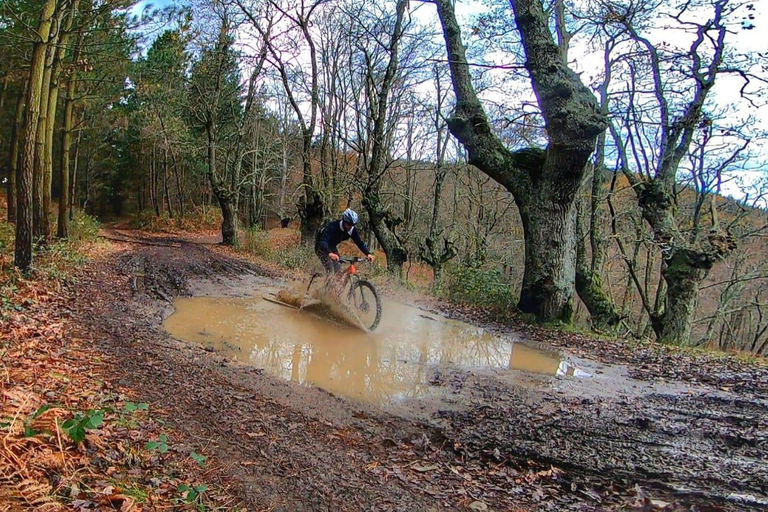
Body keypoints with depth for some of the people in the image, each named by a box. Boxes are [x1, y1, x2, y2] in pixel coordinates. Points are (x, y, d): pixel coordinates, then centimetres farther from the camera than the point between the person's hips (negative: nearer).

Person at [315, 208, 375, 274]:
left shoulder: (352, 230, -17)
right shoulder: (333, 226, -35)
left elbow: (359, 243, -15)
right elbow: (323, 242, -47)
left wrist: (368, 253, -32)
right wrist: (330, 253, -65)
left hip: (332, 246, 6)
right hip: (322, 247, -6)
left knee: (338, 269, -1)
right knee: (330, 270, -20)